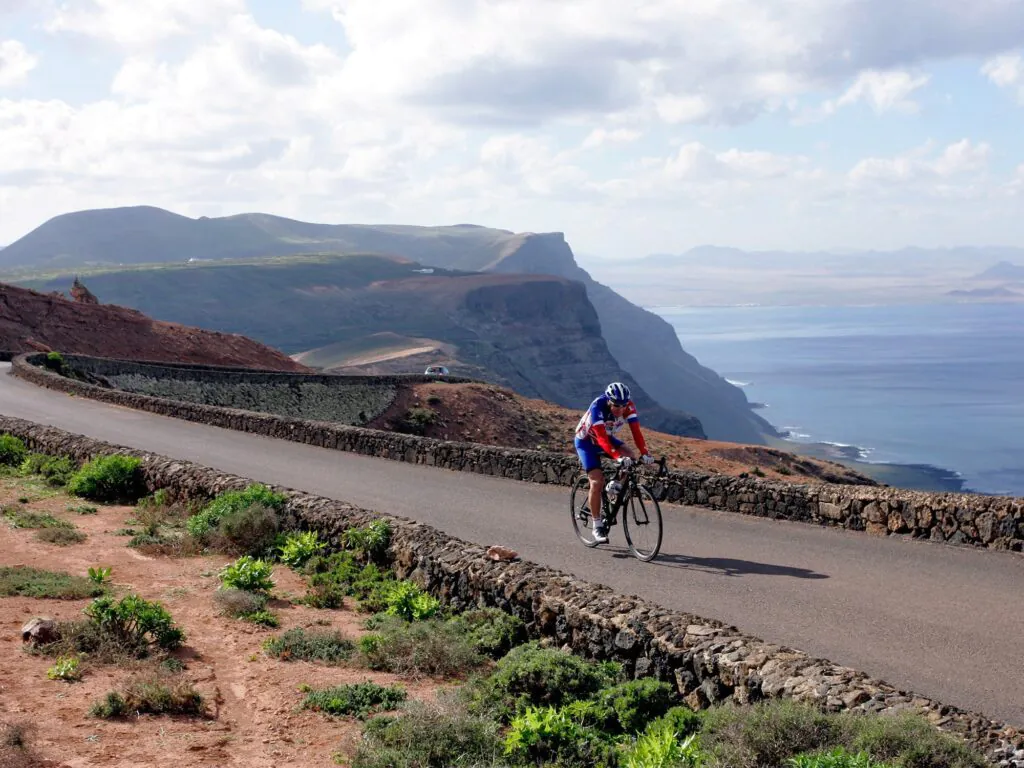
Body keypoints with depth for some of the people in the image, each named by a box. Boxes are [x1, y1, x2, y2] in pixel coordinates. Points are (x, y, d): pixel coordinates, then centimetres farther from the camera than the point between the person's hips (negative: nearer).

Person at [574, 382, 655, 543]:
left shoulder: (628, 407, -23)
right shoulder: (598, 407, -36)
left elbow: (636, 431, -29)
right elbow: (601, 438, -44)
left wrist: (644, 453, -44)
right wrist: (618, 457, -56)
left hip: (607, 437, 5)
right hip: (586, 441, -5)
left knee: (629, 456, -22)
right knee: (597, 481, -17)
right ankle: (597, 526, -6)